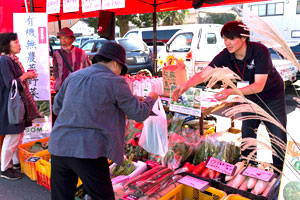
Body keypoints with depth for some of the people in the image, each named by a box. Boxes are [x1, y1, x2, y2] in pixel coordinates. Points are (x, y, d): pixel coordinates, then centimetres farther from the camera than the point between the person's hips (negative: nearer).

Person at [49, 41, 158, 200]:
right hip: (89, 150, -5)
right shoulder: (115, 82, -3)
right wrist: (151, 98, 21)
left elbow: (57, 108, 21)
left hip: (58, 148, 6)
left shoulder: (73, 76, 12)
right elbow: (139, 114, 2)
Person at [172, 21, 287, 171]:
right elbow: (204, 73, -28)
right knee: (247, 136, 8)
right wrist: (185, 86, -46)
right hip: (250, 98, 4)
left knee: (278, 139, 3)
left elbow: (259, 86, -36)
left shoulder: (260, 51, -30)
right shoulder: (226, 55, -18)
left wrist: (230, 92, -49)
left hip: (272, 97, -4)